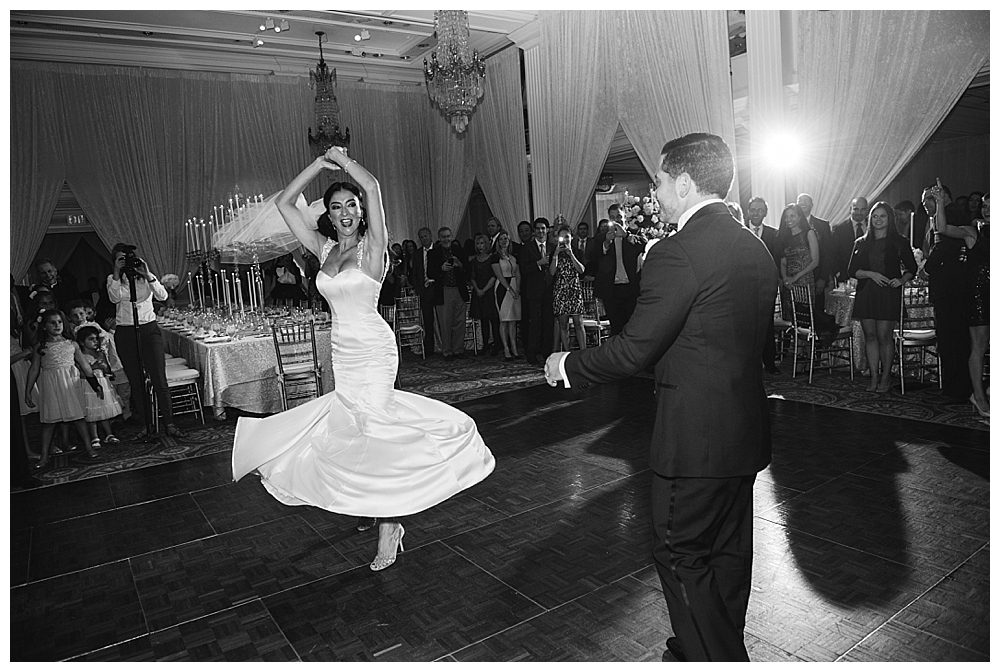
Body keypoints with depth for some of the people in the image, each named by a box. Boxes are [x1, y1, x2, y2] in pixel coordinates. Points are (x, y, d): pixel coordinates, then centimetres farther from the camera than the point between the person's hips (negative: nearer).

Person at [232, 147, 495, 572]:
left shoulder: (372, 246, -7)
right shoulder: (324, 248, 8)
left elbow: (373, 186, -20)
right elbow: (284, 203, 8)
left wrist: (343, 158, -4)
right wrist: (321, 162, 5)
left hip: (373, 350, -6)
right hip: (342, 352, 6)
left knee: (372, 434, -8)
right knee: (350, 433, 12)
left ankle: (388, 528, 5)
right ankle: (384, 516, 29)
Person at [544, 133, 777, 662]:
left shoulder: (677, 253, -20)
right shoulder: (756, 249, 8)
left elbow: (633, 350, -20)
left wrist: (568, 366, -5)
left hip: (695, 439, -9)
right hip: (746, 435, 9)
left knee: (681, 556, 8)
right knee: (727, 550, 23)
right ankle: (725, 647, 41)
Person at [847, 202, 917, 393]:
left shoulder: (900, 242, 5)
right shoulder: (861, 243, 11)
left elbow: (912, 268, 9)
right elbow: (851, 271, 6)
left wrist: (902, 280, -10)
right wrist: (871, 274, -10)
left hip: (889, 294, -3)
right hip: (865, 294, 3)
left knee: (884, 336, -5)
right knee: (870, 336, 3)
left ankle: (885, 378, 6)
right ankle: (874, 378, 9)